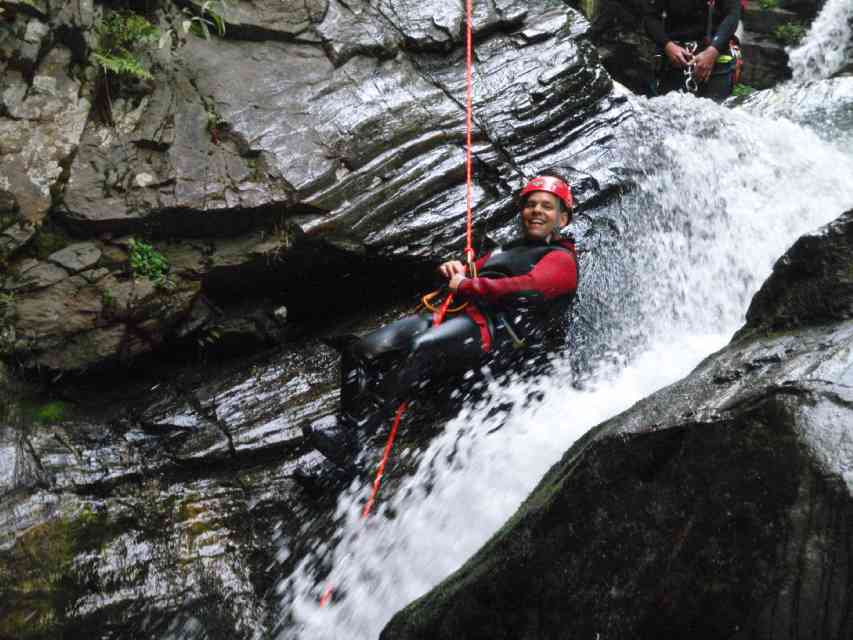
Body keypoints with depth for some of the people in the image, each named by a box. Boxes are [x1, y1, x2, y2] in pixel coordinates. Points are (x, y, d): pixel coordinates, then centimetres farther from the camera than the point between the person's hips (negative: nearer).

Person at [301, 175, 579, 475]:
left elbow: (528, 289, -9)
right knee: (362, 350, -18)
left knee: (421, 348, -37)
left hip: (498, 328, -8)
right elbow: (465, 274, 33)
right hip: (459, 316, 8)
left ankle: (349, 436, -39)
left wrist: (466, 287, -6)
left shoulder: (561, 259, 12)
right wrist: (454, 269, 9)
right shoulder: (506, 250, 38)